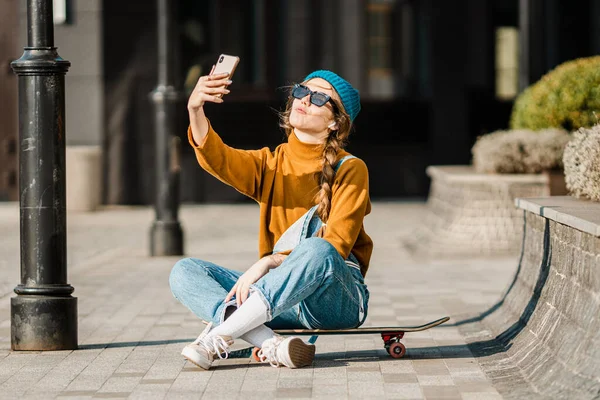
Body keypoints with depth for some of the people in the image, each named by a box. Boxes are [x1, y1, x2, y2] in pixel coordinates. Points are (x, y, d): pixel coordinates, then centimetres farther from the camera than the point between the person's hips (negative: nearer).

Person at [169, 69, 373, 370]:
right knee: (184, 272, -12)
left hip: (336, 296, -4)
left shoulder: (350, 169, 0)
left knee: (318, 251, -37)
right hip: (282, 298, 4)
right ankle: (271, 345, -35)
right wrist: (195, 111, -30)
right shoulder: (270, 163, 12)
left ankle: (217, 337, -33)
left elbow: (337, 243, -13)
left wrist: (269, 262, -26)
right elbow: (218, 159, -10)